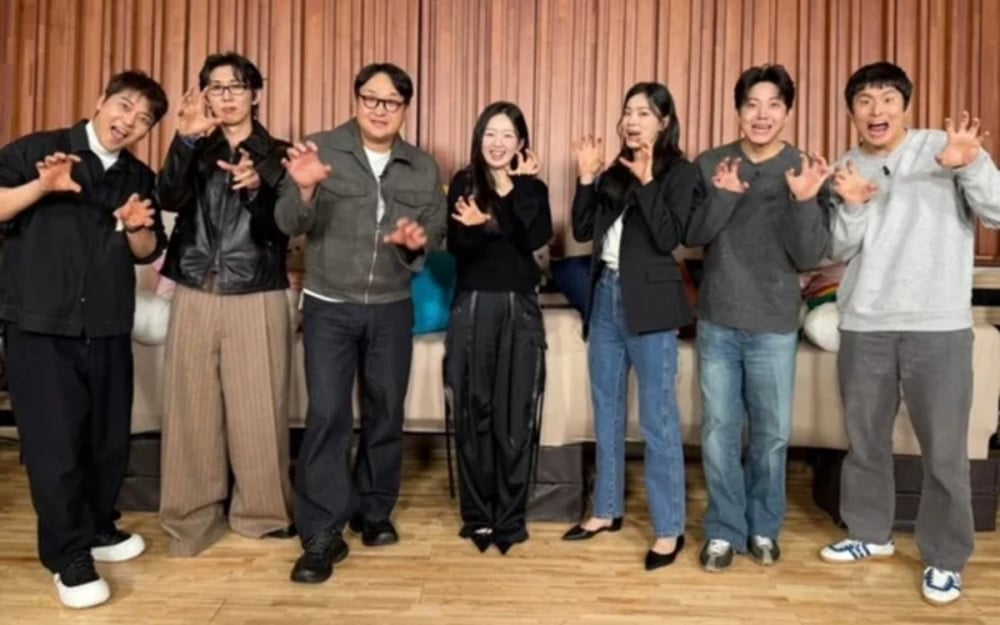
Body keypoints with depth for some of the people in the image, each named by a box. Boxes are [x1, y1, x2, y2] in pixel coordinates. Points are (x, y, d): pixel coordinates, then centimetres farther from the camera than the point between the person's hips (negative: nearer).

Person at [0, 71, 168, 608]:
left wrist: (138, 227, -7)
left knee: (110, 435, 11)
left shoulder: (139, 178, 11)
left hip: (107, 326, 5)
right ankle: (68, 554, 12)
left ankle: (98, 526, 32)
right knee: (53, 439, -1)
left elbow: (148, 253, 13)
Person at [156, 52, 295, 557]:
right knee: (192, 407, 4)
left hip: (257, 299, -2)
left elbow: (280, 228, -7)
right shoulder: (196, 150, 11)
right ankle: (193, 514, 18)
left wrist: (257, 188, -25)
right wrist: (186, 139, -21)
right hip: (195, 296, 2)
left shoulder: (276, 154, 4)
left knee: (257, 409, 0)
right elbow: (169, 200, -9)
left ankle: (262, 510, 16)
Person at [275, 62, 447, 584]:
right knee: (327, 415, -7)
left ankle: (375, 512, 30)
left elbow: (437, 235, 6)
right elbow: (289, 224, -10)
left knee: (386, 413, 11)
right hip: (328, 306, -3)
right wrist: (304, 188, -30)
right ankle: (322, 535, 4)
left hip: (392, 309, 3)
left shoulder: (424, 169, 5)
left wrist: (416, 242, -16)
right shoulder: (321, 149, -3)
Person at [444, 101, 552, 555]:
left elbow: (537, 238, -12)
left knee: (516, 415, 2)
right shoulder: (463, 183, 4)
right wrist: (478, 226, -25)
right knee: (473, 413, 3)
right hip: (473, 307, 0)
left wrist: (515, 189, -13)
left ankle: (510, 517, 13)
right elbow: (455, 245, -7)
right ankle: (478, 515, 16)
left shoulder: (533, 188, 7)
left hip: (520, 308, 1)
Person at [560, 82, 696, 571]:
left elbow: (669, 239, -14)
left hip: (649, 302, -6)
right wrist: (586, 178, -1)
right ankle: (607, 510, 27)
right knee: (606, 411, 13)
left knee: (657, 419, -3)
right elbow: (582, 231, 8)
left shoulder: (679, 172, -2)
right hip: (606, 296, 6)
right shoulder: (615, 171, 13)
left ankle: (669, 529, 7)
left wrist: (646, 182, -17)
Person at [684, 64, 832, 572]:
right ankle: (724, 529, 23)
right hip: (717, 322, 1)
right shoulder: (710, 164, 1)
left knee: (771, 435, 10)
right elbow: (691, 235, -5)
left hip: (775, 326, -1)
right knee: (719, 432, 8)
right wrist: (724, 196, -21)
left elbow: (810, 257, -9)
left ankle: (764, 527, 30)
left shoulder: (807, 172, -4)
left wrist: (804, 201, -26)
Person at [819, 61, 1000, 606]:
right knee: (864, 439, 15)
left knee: (944, 450, 3)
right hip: (864, 325, 4)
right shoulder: (845, 169, 9)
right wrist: (852, 206, -15)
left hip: (939, 325, -3)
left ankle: (945, 559, 19)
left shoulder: (944, 147, -1)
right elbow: (839, 252, 3)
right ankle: (870, 533, 33)